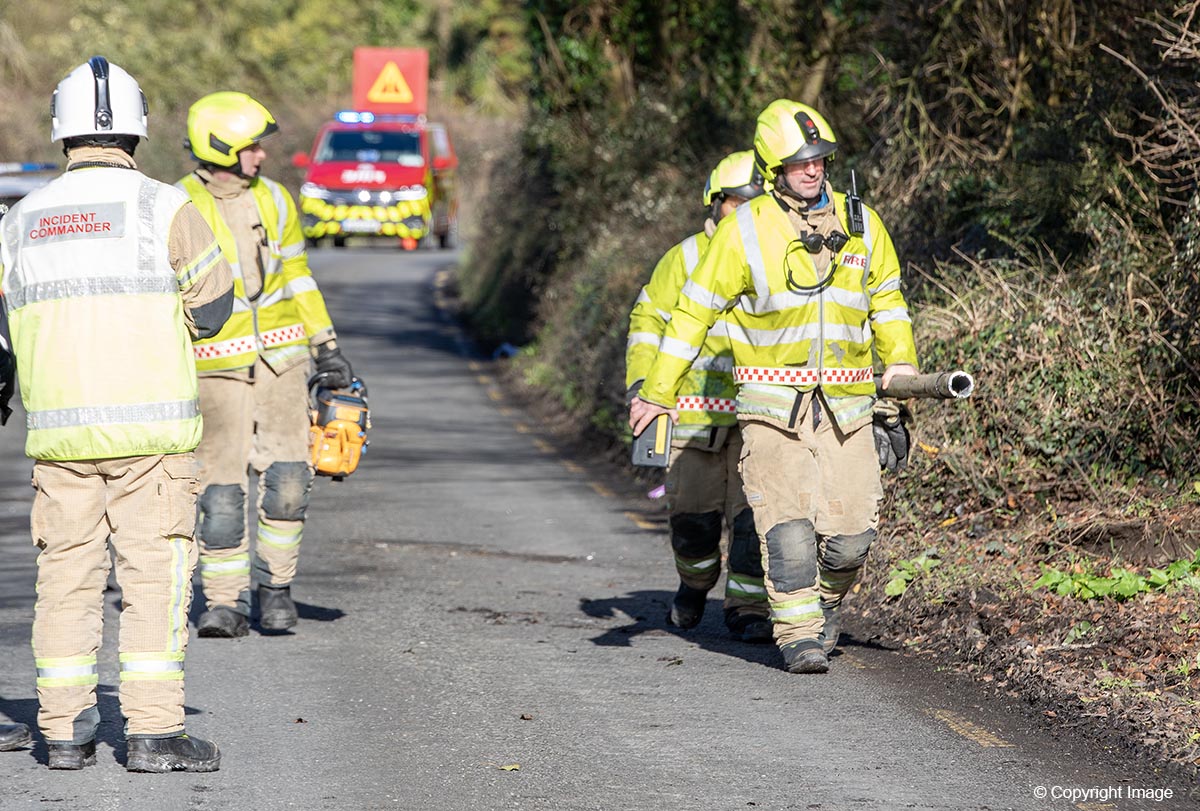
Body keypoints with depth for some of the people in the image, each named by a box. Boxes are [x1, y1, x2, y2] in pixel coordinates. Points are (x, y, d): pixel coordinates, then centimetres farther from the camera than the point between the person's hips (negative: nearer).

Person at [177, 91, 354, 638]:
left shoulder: (272, 200, 5)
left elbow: (297, 277, 15)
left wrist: (327, 346, 12)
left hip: (280, 358, 3)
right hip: (217, 366, -3)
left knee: (286, 479, -6)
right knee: (221, 490, -6)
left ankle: (274, 587, 9)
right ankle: (224, 604, 4)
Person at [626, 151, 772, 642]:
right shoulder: (686, 260, 2)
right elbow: (649, 320, 9)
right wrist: (641, 382, -2)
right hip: (697, 409, 0)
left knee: (753, 510, -9)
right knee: (693, 510, 4)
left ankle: (747, 607, -1)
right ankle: (695, 583, 33)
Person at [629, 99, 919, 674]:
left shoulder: (859, 224, 6)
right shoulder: (745, 231, -5)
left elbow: (886, 297, 22)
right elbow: (695, 310, -1)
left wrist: (900, 360, 10)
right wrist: (658, 392, -1)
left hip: (845, 404, 3)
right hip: (774, 403, -3)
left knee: (850, 531, -2)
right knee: (787, 522, -12)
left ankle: (824, 604, 27)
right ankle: (798, 635, -3)